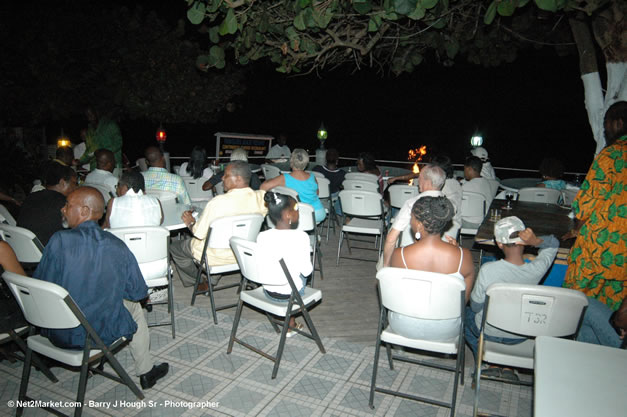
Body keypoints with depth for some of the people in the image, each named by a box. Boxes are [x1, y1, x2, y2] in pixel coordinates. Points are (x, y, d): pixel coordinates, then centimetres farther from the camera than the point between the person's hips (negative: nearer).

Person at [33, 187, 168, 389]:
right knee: (133, 304, 28)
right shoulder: (118, 247, -13)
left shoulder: (60, 240, -18)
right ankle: (145, 371, 38)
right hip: (101, 333, -1)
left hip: (59, 335, 1)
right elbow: (138, 293, -5)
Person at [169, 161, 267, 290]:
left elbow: (199, 234, -19)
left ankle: (196, 281, 35)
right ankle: (212, 279, 34)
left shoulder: (218, 202, -29)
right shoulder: (261, 197, -17)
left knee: (174, 246, 20)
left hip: (217, 257, -5)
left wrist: (191, 223, 1)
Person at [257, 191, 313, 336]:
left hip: (268, 292, 3)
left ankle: (290, 324, 38)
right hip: (290, 294, -3)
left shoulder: (261, 237, -11)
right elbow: (307, 271, -15)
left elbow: (260, 267, -2)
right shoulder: (300, 237, -21)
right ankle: (291, 322, 36)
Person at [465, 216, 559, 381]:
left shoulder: (487, 270, -32)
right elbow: (554, 243, -3)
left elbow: (476, 306, -17)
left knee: (466, 313, 29)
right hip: (520, 336, 3)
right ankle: (509, 366, 27)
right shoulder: (536, 270, -25)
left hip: (489, 332, -2)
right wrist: (536, 241, -23)